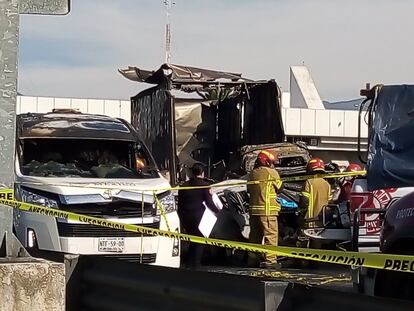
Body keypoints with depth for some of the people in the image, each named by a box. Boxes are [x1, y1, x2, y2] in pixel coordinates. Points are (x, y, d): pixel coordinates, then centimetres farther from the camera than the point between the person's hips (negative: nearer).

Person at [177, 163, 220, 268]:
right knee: (199, 243, 3)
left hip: (186, 217, 5)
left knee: (193, 241, 18)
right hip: (199, 217, -5)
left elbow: (180, 204, 11)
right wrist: (217, 211, 7)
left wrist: (182, 220, 18)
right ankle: (195, 265, -1)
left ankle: (189, 264, 16)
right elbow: (209, 202, -9)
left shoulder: (184, 185, 9)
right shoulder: (204, 185, -5)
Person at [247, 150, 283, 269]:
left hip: (253, 209, 7)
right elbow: (279, 187, 3)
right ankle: (270, 260, -11)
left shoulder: (252, 173, 11)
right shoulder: (272, 173, -7)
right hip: (268, 209, -7)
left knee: (255, 235, 14)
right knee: (271, 234, -6)